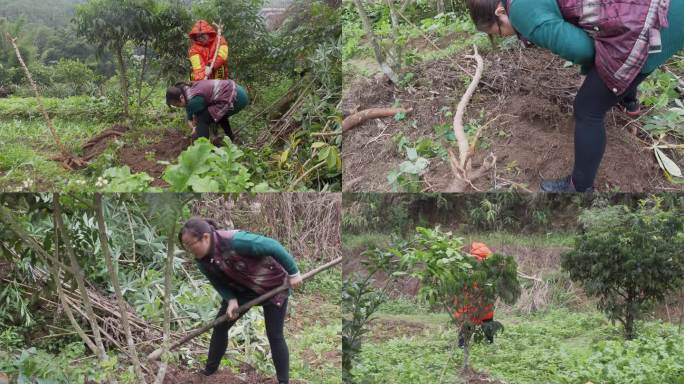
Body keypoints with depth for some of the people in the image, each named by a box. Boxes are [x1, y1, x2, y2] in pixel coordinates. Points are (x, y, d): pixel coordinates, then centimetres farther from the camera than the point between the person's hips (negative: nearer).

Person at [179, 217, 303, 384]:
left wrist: (293, 273, -25)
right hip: (243, 288, 7)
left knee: (274, 335, -5)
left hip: (272, 285, -6)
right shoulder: (202, 260, -16)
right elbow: (219, 282, -1)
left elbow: (273, 246, -33)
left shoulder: (234, 241, -40)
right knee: (220, 325, 6)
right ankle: (209, 370, 21)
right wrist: (231, 300, -20)